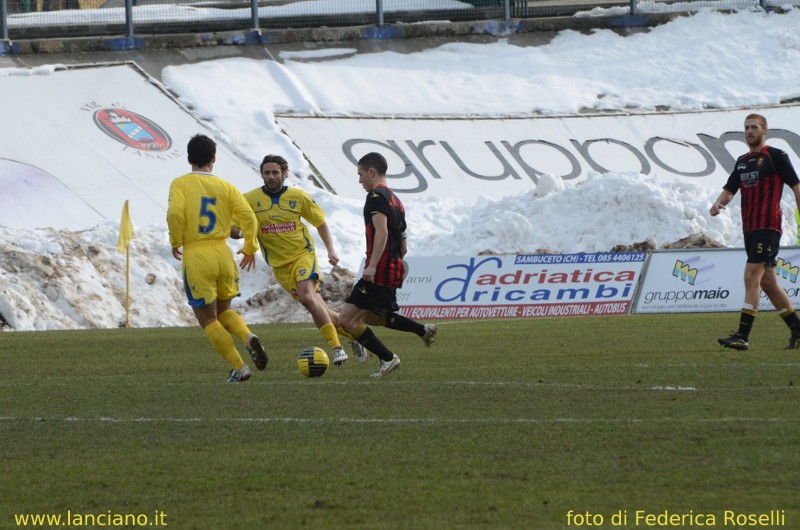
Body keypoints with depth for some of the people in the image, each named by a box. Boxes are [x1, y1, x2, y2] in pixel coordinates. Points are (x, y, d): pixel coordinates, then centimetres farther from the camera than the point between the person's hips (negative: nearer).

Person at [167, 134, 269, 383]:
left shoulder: (180, 183, -2)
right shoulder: (225, 186, 5)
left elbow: (175, 213, -19)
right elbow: (248, 216, -3)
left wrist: (176, 243, -2)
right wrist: (250, 248, 12)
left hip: (195, 257, -4)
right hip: (223, 253, 4)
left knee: (207, 319, 7)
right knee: (224, 310, 22)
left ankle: (239, 368, -1)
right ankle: (249, 337, -8)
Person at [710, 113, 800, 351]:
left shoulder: (776, 156, -4)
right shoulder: (742, 161, 17)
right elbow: (730, 190, 16)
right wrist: (718, 204, -6)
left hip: (768, 226, -8)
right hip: (749, 227, 8)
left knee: (752, 277, -16)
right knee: (767, 282, 10)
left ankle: (743, 336, -20)